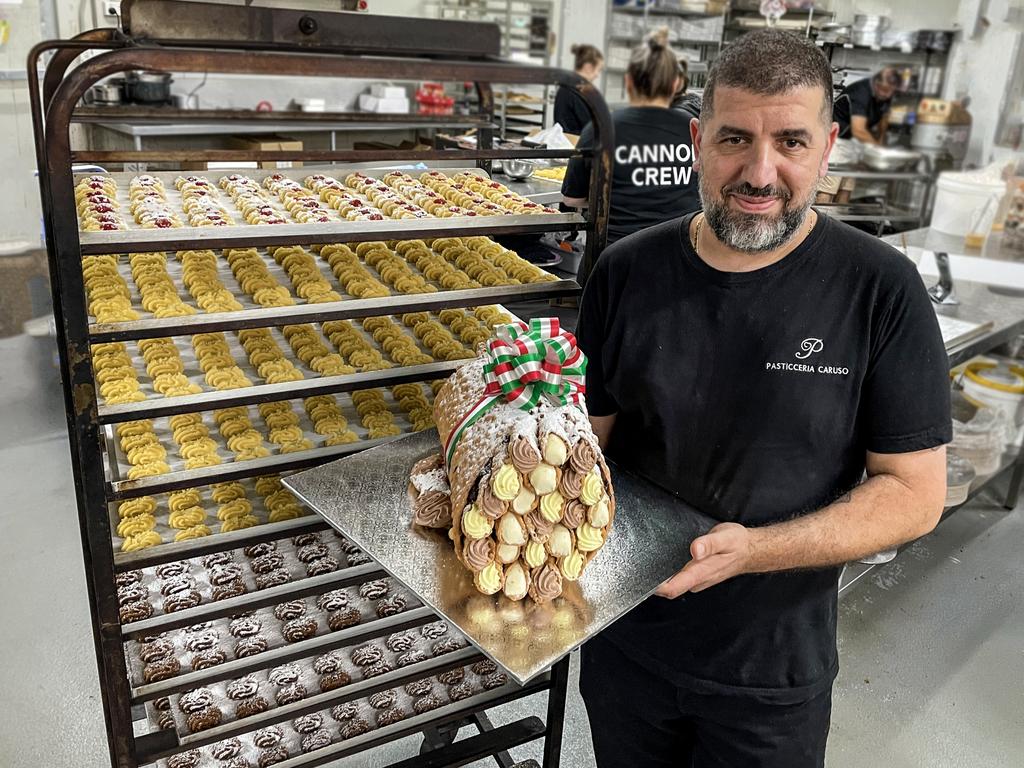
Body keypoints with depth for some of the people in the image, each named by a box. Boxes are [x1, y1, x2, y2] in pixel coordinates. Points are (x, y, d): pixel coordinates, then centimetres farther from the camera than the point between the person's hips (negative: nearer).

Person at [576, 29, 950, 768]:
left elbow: (914, 490, -12)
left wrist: (755, 550, -26)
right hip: (624, 643, 3)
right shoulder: (626, 272, -8)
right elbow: (590, 431, 0)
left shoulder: (879, 289, -15)